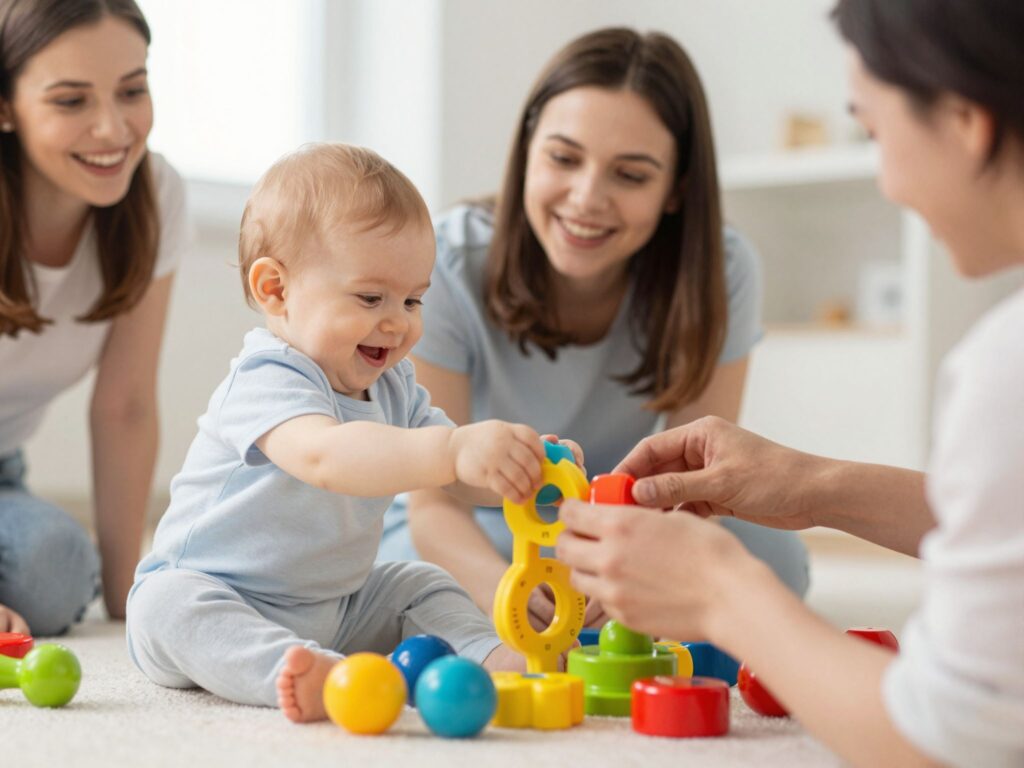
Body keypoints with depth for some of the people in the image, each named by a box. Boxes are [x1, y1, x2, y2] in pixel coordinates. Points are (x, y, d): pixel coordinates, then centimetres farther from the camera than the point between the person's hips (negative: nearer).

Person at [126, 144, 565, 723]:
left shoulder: (393, 387, 4)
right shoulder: (267, 381, -25)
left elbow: (461, 479, 2)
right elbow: (324, 455, -46)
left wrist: (530, 468, -21)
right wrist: (452, 450, -59)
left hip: (336, 609, 8)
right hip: (215, 594, -8)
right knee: (168, 604, -35)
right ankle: (289, 671, -54)